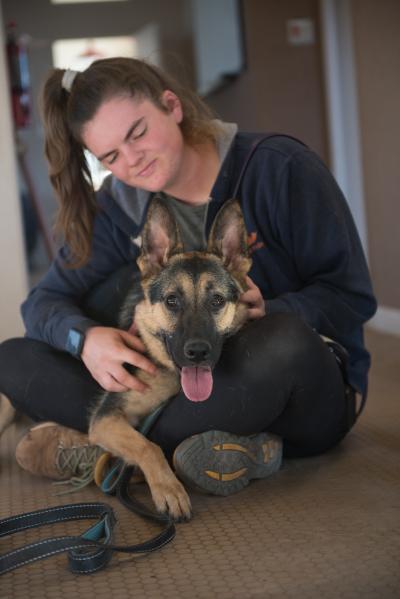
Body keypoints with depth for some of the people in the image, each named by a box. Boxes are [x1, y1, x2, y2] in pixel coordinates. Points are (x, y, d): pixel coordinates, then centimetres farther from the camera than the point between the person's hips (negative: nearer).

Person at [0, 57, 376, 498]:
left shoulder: (279, 167, -11)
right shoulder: (119, 206, 2)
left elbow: (352, 296, -11)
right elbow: (44, 303, -3)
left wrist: (268, 313, -31)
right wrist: (86, 338, -26)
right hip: (194, 386, 4)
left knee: (283, 341, -41)